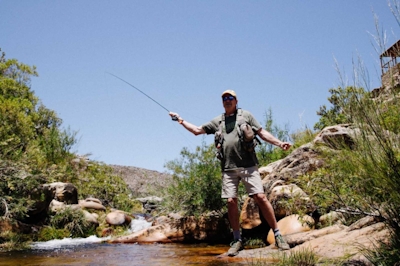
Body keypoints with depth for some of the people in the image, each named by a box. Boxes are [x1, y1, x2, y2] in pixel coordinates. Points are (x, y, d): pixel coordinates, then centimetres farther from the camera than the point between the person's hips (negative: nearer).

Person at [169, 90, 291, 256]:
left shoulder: (246, 115, 10)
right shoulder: (217, 121, 18)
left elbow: (262, 133, 6)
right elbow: (197, 130, 24)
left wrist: (279, 143, -6)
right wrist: (180, 120, 16)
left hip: (248, 166, -3)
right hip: (229, 168, 3)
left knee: (261, 197, -11)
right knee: (231, 202, -2)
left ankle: (277, 236, -2)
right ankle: (237, 241, 10)